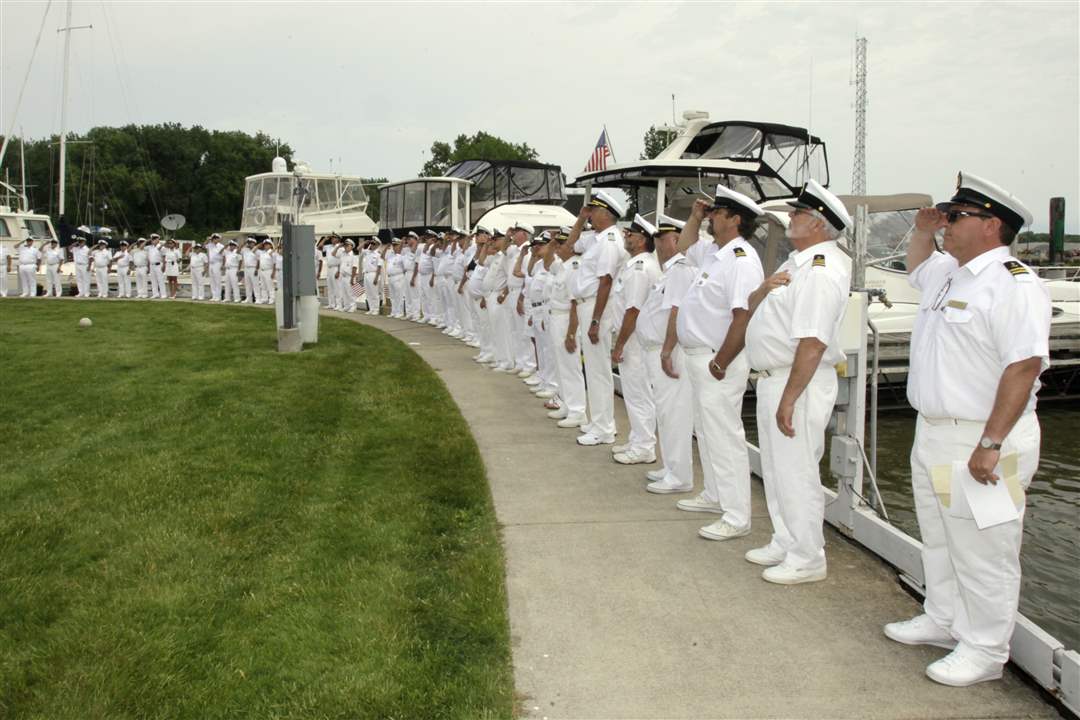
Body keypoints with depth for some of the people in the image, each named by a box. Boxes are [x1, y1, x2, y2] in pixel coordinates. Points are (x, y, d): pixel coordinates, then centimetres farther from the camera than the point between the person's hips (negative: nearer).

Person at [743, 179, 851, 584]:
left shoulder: (821, 270, -19)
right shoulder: (797, 262, 13)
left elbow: (812, 343, -26)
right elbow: (752, 306, 17)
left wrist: (788, 400, -26)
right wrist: (766, 287, -6)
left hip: (798, 383, -10)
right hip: (772, 378, 10)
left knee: (796, 473, -1)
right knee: (776, 470, 19)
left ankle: (807, 560, 13)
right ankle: (785, 544, 34)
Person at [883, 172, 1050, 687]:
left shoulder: (1014, 285, -18)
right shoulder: (949, 272, 12)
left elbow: (1024, 365, -26)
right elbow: (916, 268, 38)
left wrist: (991, 444, -29)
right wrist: (922, 232, 17)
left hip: (979, 442, -10)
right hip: (933, 433, 10)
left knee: (982, 553, 2)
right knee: (938, 542, 21)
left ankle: (985, 650, 16)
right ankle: (943, 621, 38)